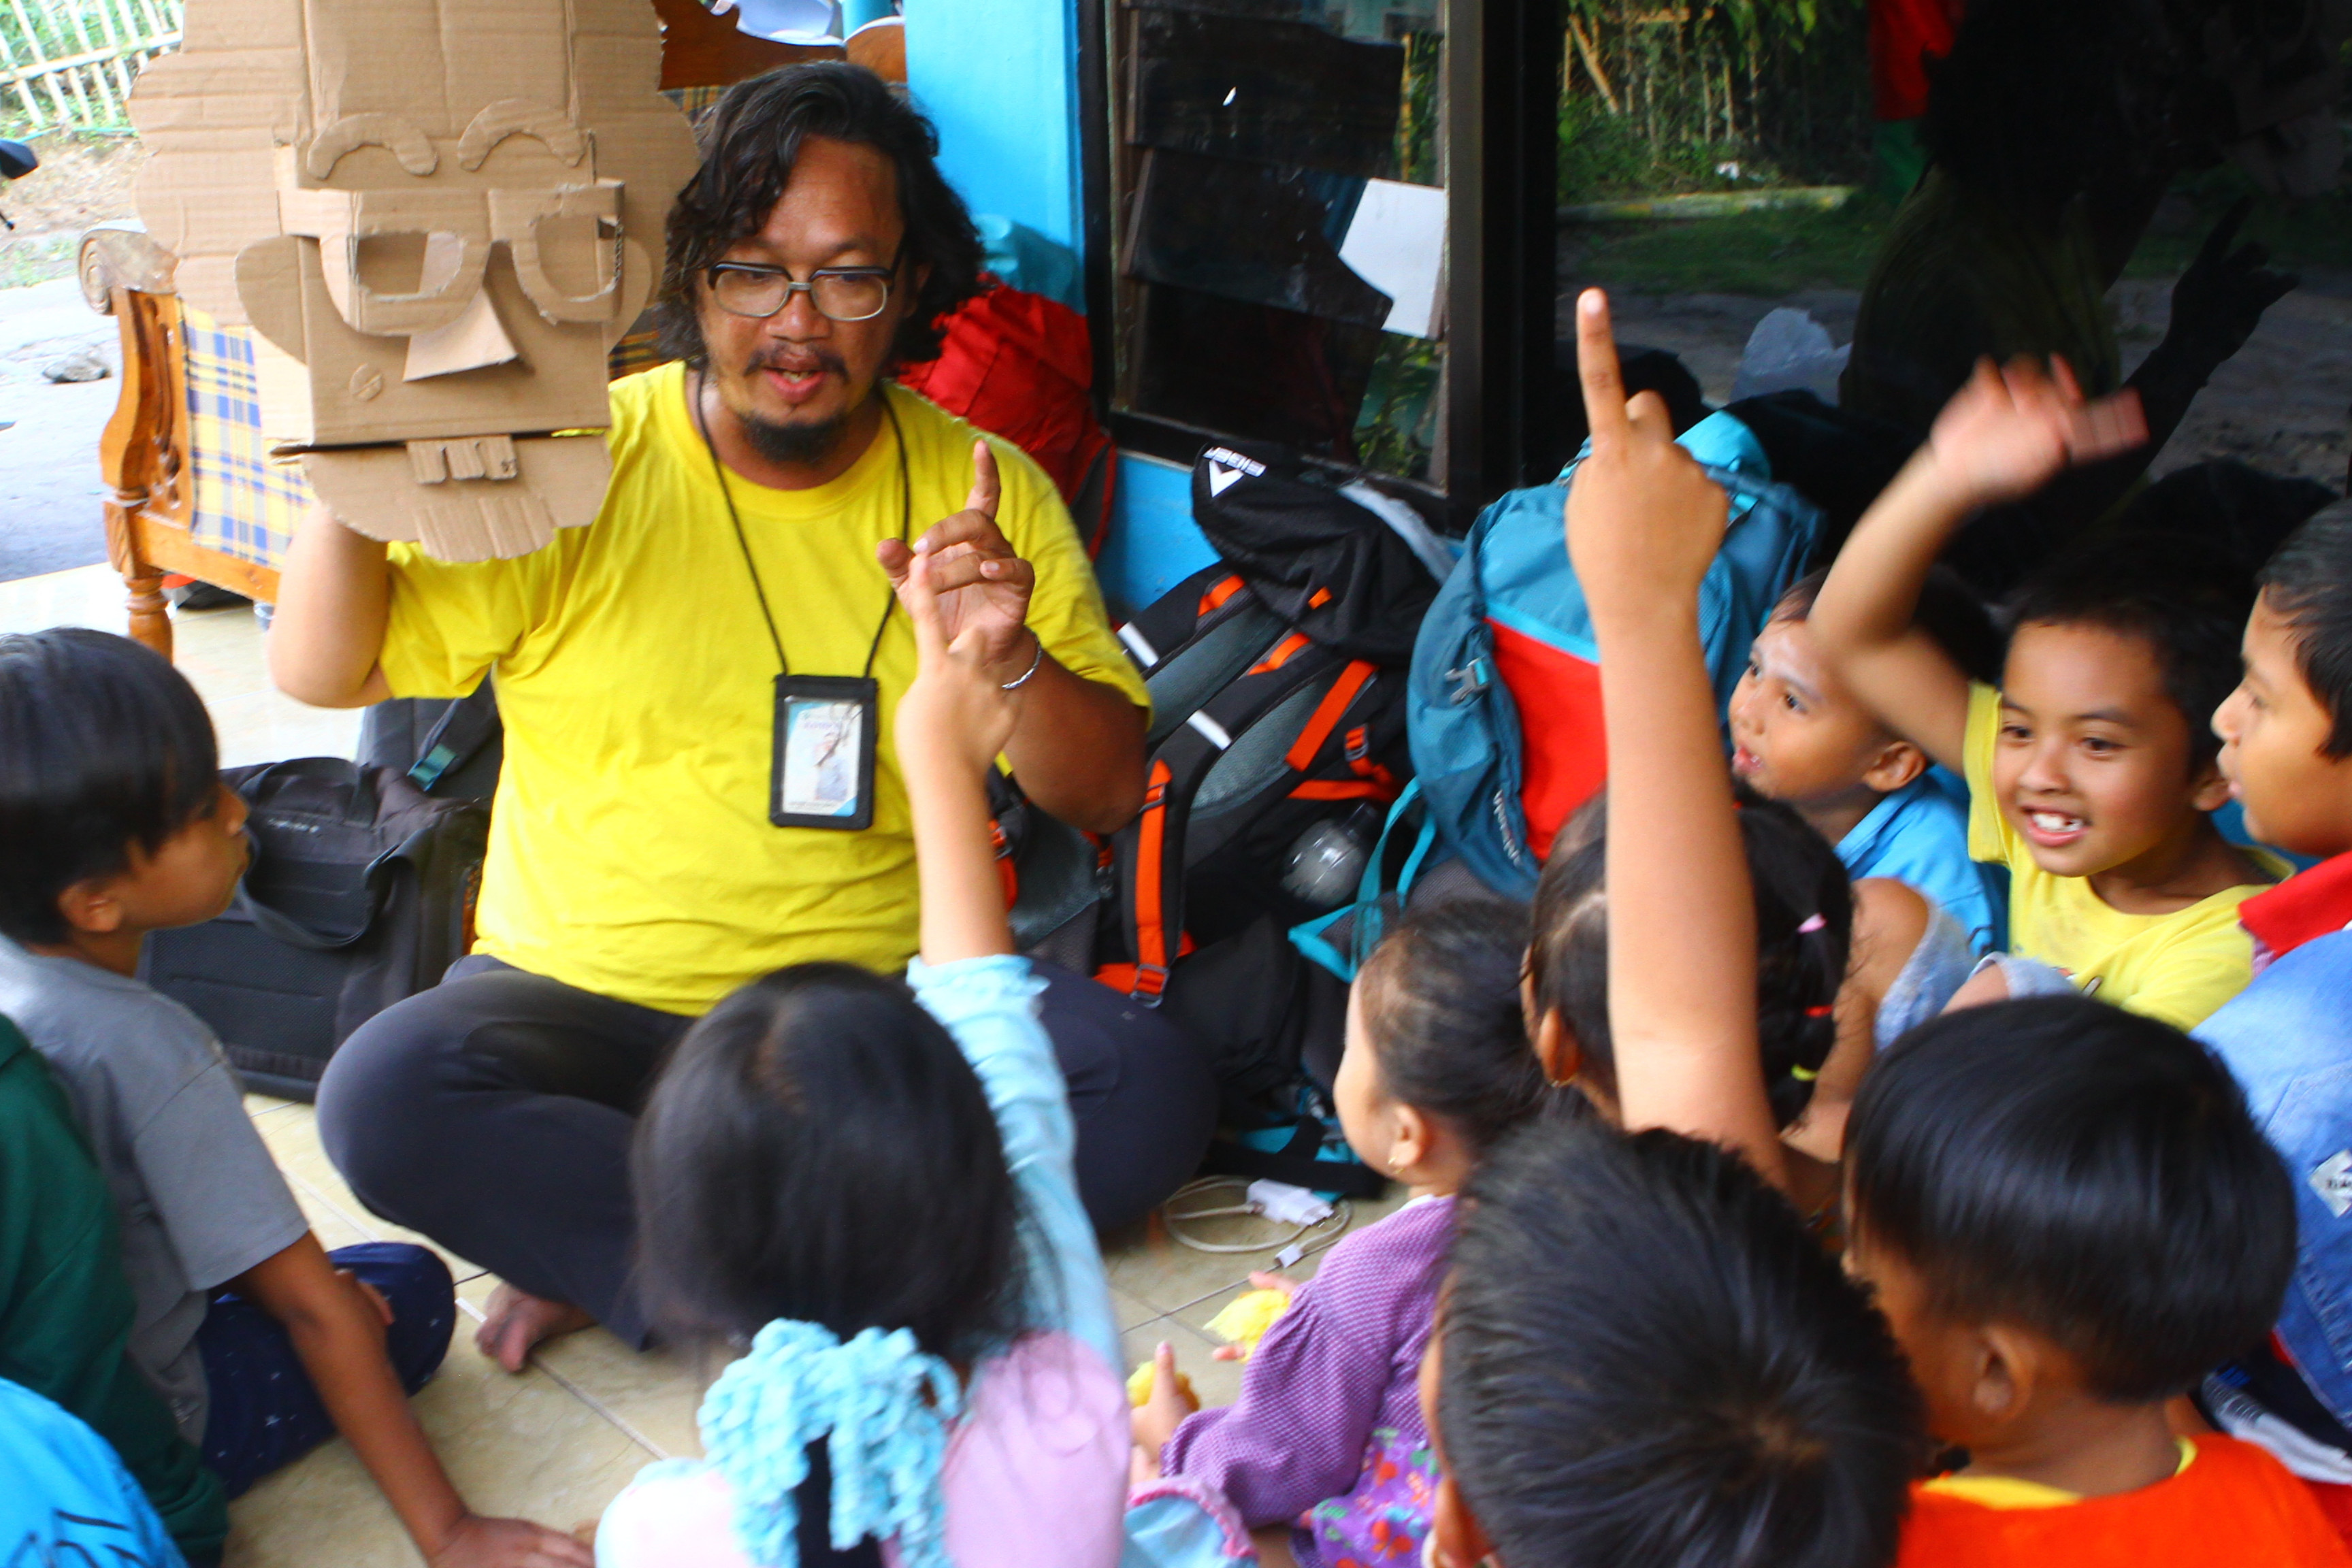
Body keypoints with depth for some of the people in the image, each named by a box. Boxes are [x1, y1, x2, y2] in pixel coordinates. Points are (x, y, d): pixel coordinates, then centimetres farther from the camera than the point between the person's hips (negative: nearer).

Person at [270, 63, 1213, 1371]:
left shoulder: (987, 490, 1)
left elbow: (1107, 793, 0)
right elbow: (323, 673, -7)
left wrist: (1012, 661, -20)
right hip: (587, 1004, -1)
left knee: (1154, 1089, -24)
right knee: (389, 1098, -30)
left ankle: (598, 1244, -19)